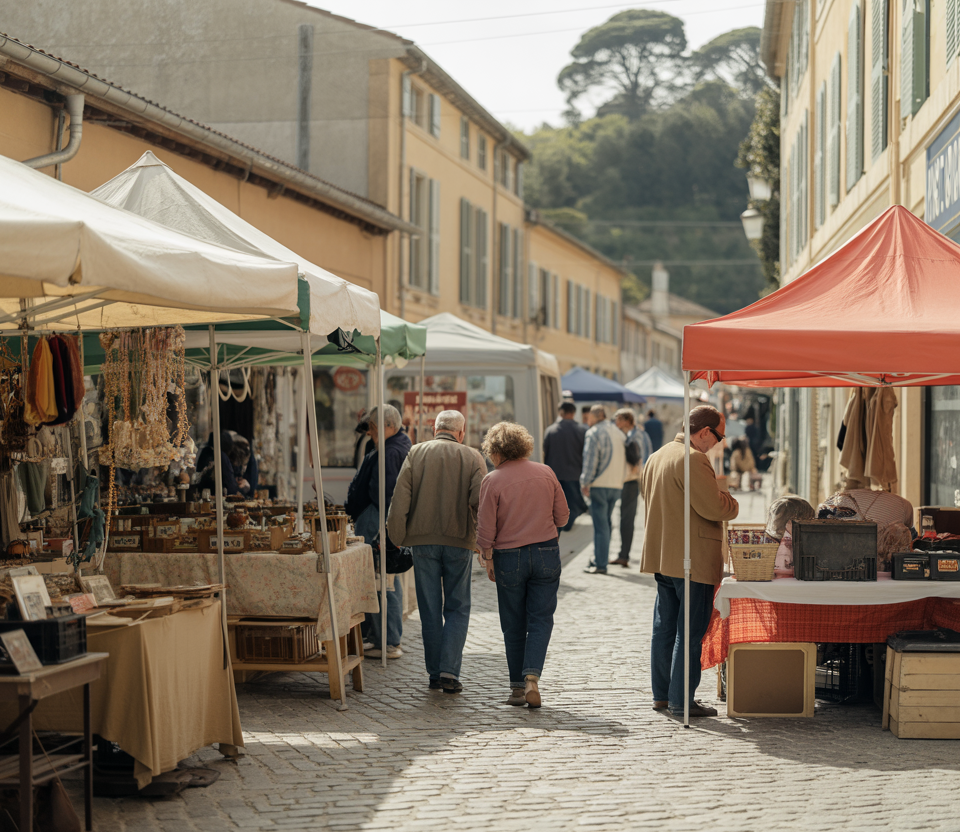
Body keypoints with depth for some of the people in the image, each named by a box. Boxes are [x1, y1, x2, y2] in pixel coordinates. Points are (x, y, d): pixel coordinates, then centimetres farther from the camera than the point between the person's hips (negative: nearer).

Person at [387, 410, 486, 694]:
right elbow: (479, 499, -10)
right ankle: (449, 671, -5)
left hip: (423, 541, 1)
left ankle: (435, 674, 13)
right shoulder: (472, 457, 1)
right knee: (457, 609, 8)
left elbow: (400, 498, -5)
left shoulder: (416, 453, 2)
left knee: (430, 610, 9)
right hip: (459, 540, -1)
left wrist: (397, 538, 2)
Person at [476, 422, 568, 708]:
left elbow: (486, 529, -9)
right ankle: (532, 676, -14)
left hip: (509, 557, -2)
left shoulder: (492, 481, -9)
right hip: (547, 553, 2)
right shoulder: (545, 473, 0)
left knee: (513, 625, 10)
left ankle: (518, 686, 14)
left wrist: (487, 558, 5)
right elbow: (562, 516, 7)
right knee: (540, 620, 4)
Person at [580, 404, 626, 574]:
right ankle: (601, 557, 22)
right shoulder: (618, 433, 14)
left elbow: (590, 459, -13)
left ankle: (600, 565, -7)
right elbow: (624, 460, 18)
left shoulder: (594, 433, -9)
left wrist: (585, 482, -9)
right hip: (616, 484, 7)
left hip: (600, 484, -7)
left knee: (600, 524, -6)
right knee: (607, 522, 17)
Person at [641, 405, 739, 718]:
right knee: (690, 631, -4)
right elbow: (714, 507, -22)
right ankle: (681, 700, -2)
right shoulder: (693, 459, -18)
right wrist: (731, 502, 0)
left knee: (665, 628, 15)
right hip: (693, 559, -9)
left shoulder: (656, 457, 14)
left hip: (661, 556, 9)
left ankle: (661, 694, 21)